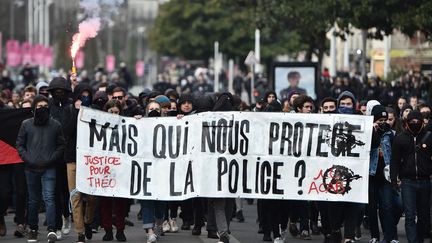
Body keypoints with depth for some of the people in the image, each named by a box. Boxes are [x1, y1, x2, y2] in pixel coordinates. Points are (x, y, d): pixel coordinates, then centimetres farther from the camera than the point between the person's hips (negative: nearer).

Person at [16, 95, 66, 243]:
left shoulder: (55, 125, 2)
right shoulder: (26, 125, 4)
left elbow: (61, 145, 6)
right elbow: (20, 144, 9)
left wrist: (51, 159, -7)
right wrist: (27, 159, -5)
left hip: (49, 168, -2)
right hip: (31, 168, 2)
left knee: (49, 198, -13)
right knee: (33, 200, 10)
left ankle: (51, 230, -18)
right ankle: (33, 229, 21)